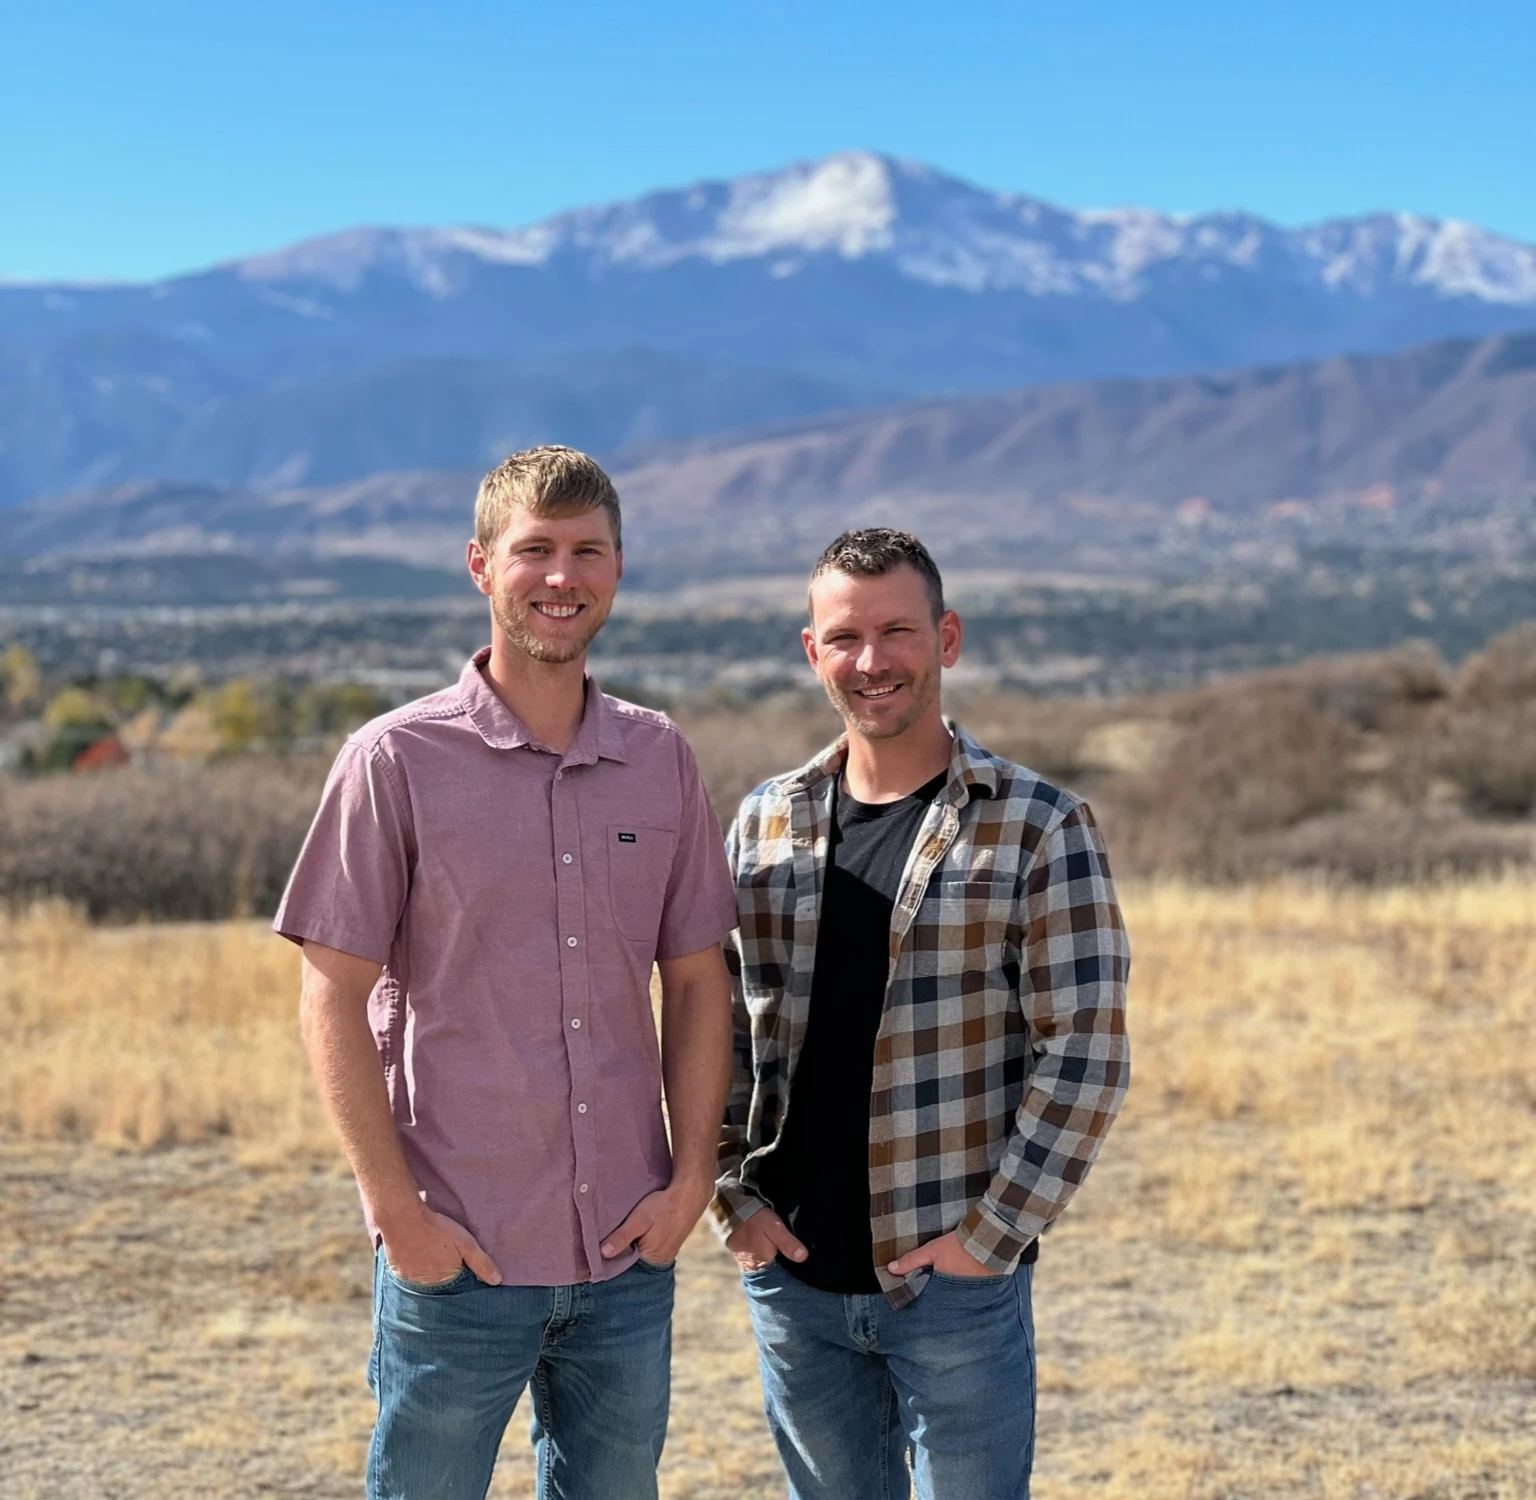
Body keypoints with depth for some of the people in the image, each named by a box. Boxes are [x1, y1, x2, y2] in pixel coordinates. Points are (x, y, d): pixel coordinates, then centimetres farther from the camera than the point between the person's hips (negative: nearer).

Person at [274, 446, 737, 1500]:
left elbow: (697, 982, 11)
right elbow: (333, 1000, -6)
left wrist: (692, 1178, 1)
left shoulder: (661, 760, 6)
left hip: (629, 1254, 4)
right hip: (460, 1254, -4)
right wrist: (398, 1211, -11)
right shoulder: (399, 761, -6)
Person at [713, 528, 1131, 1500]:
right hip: (792, 1276, 4)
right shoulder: (765, 825, 5)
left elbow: (1086, 1056, -9)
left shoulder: (1039, 829, -7)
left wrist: (993, 1232, -12)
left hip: (956, 1277, -4)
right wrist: (735, 1197, 1)